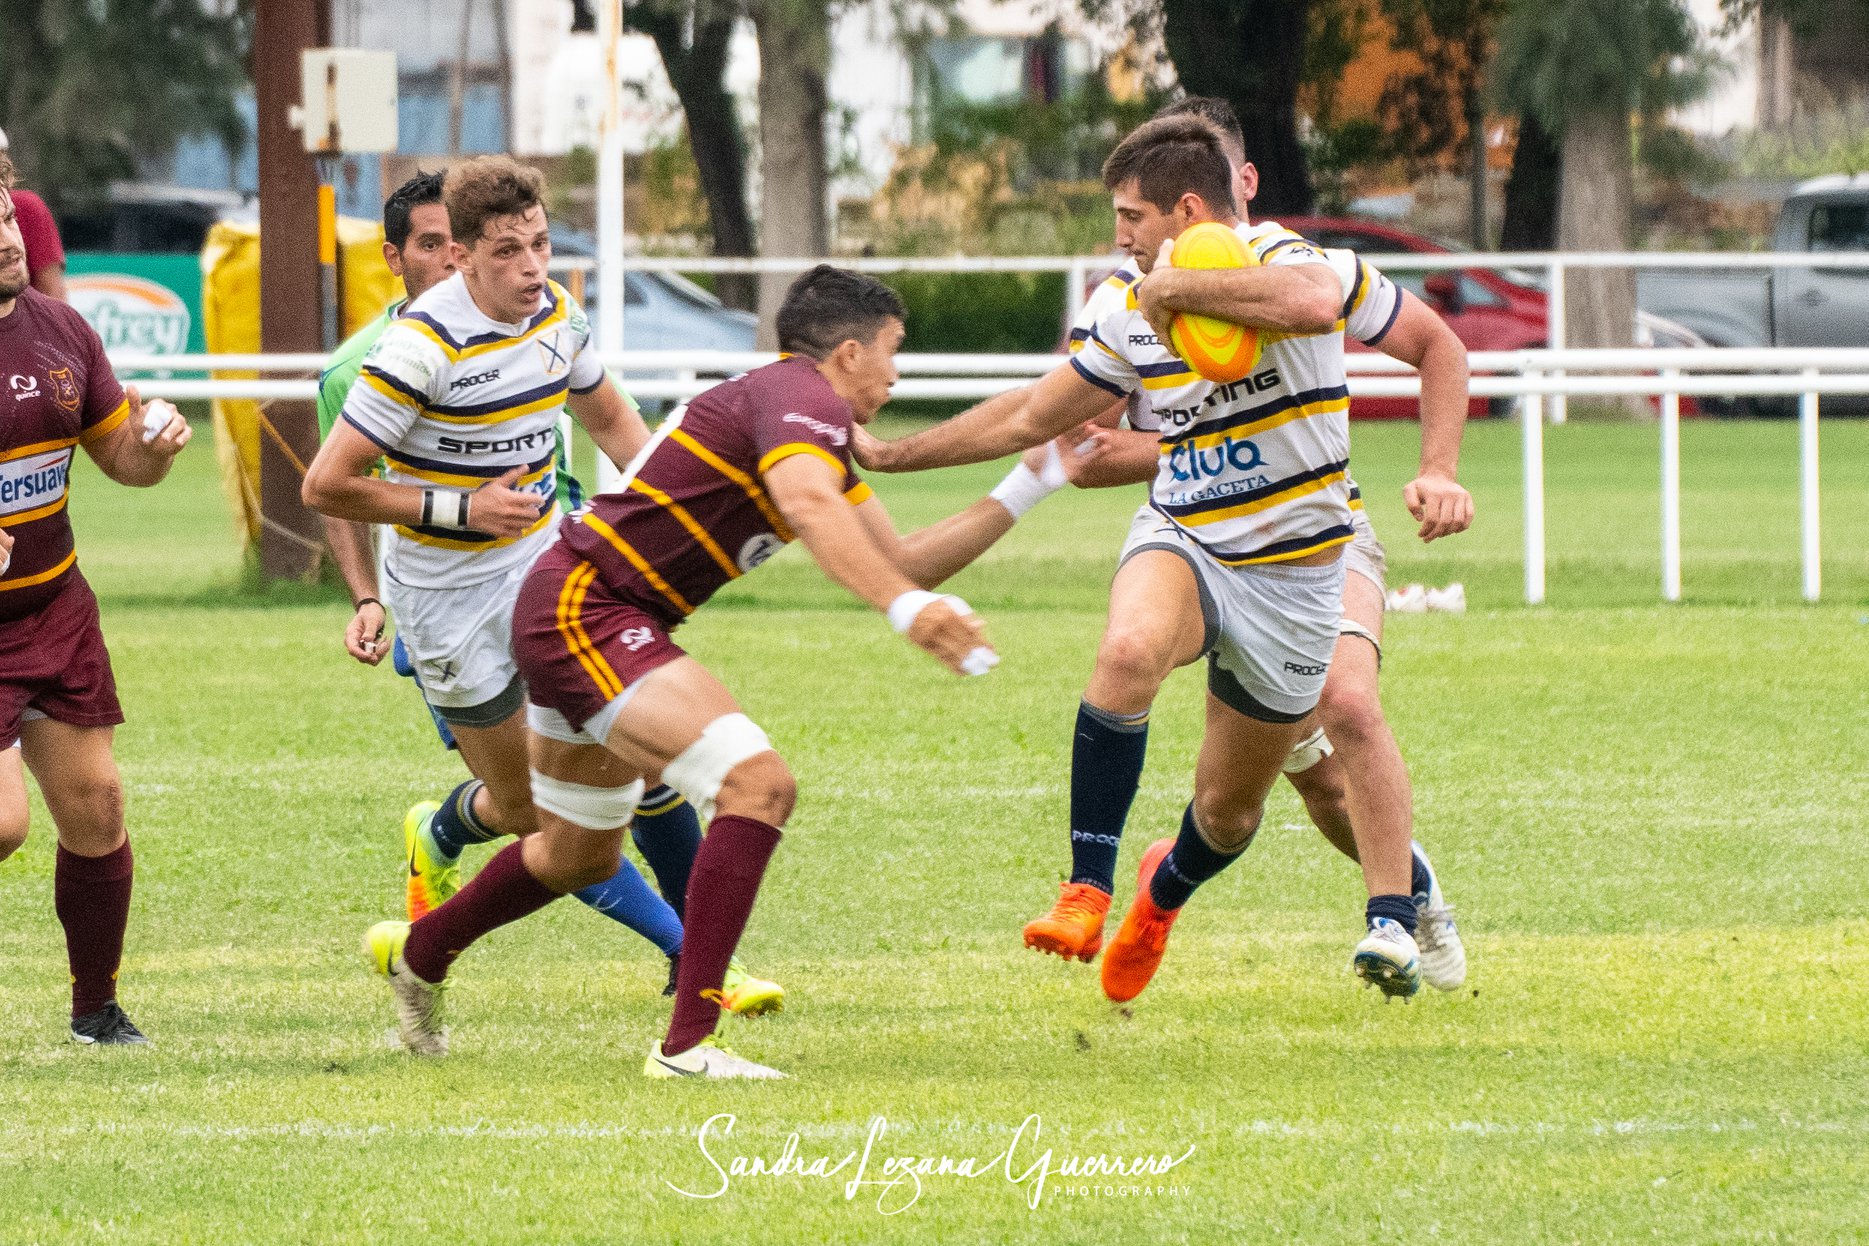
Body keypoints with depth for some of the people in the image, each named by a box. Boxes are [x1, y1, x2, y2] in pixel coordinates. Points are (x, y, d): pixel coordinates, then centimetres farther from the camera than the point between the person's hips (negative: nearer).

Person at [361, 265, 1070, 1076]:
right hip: (583, 612, -11)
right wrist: (906, 607, -50)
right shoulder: (799, 396, -15)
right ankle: (688, 1043, -25)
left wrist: (1024, 491, 15)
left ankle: (417, 955, 52)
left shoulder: (814, 422, 16)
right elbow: (808, 506, -37)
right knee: (757, 784, -23)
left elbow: (902, 561, 19)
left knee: (581, 856, 27)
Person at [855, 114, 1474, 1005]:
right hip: (1180, 542, 3)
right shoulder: (1135, 319, 2)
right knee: (1129, 649, -35)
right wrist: (888, 455, 18)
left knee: (1229, 811, 10)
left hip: (1291, 575, -2)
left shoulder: (1289, 264, -15)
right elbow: (1032, 417, 14)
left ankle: (1165, 888, 48)